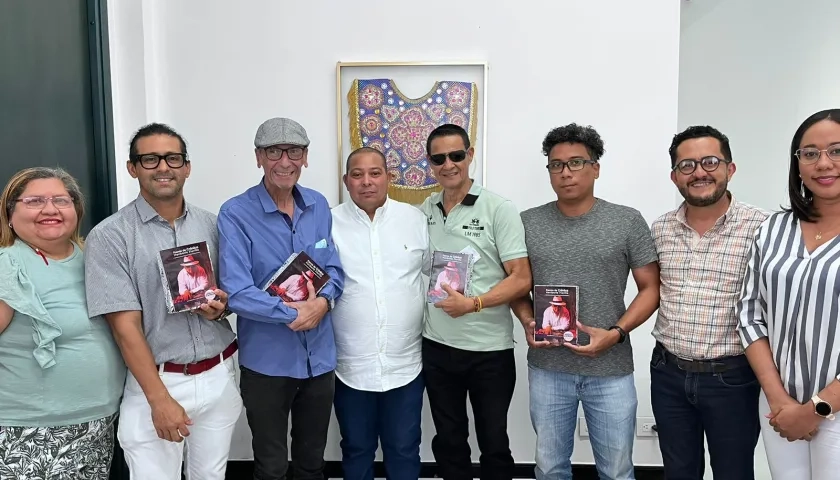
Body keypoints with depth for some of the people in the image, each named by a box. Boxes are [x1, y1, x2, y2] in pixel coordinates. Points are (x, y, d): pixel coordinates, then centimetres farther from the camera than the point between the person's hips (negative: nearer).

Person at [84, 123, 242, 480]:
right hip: (155, 380, -4)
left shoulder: (211, 225, 4)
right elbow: (125, 325, -12)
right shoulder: (109, 237, -9)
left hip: (219, 377, 4)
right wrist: (159, 398, -16)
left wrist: (221, 306, -9)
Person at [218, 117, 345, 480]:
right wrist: (294, 313, -20)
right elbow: (236, 292, -20)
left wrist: (323, 301, -15)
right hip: (266, 361, -4)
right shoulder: (235, 213, -14)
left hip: (320, 357, 4)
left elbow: (334, 269, 5)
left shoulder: (319, 206, 2)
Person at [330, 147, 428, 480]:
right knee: (356, 450, 17)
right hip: (351, 366, -1)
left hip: (405, 363, 1)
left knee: (404, 450, 16)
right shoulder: (330, 223, -3)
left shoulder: (415, 218, 2)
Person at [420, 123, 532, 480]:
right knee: (448, 440, 17)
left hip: (490, 350, -3)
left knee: (493, 442, 12)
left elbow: (521, 279, -12)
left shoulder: (499, 209, -8)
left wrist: (473, 304, -23)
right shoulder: (422, 213, 5)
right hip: (436, 347, 4)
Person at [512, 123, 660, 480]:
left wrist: (615, 333, -14)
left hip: (611, 370, -1)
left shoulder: (628, 222, -3)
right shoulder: (527, 223, 2)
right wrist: (527, 322, -9)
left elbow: (650, 289, 0)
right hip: (547, 369, 1)